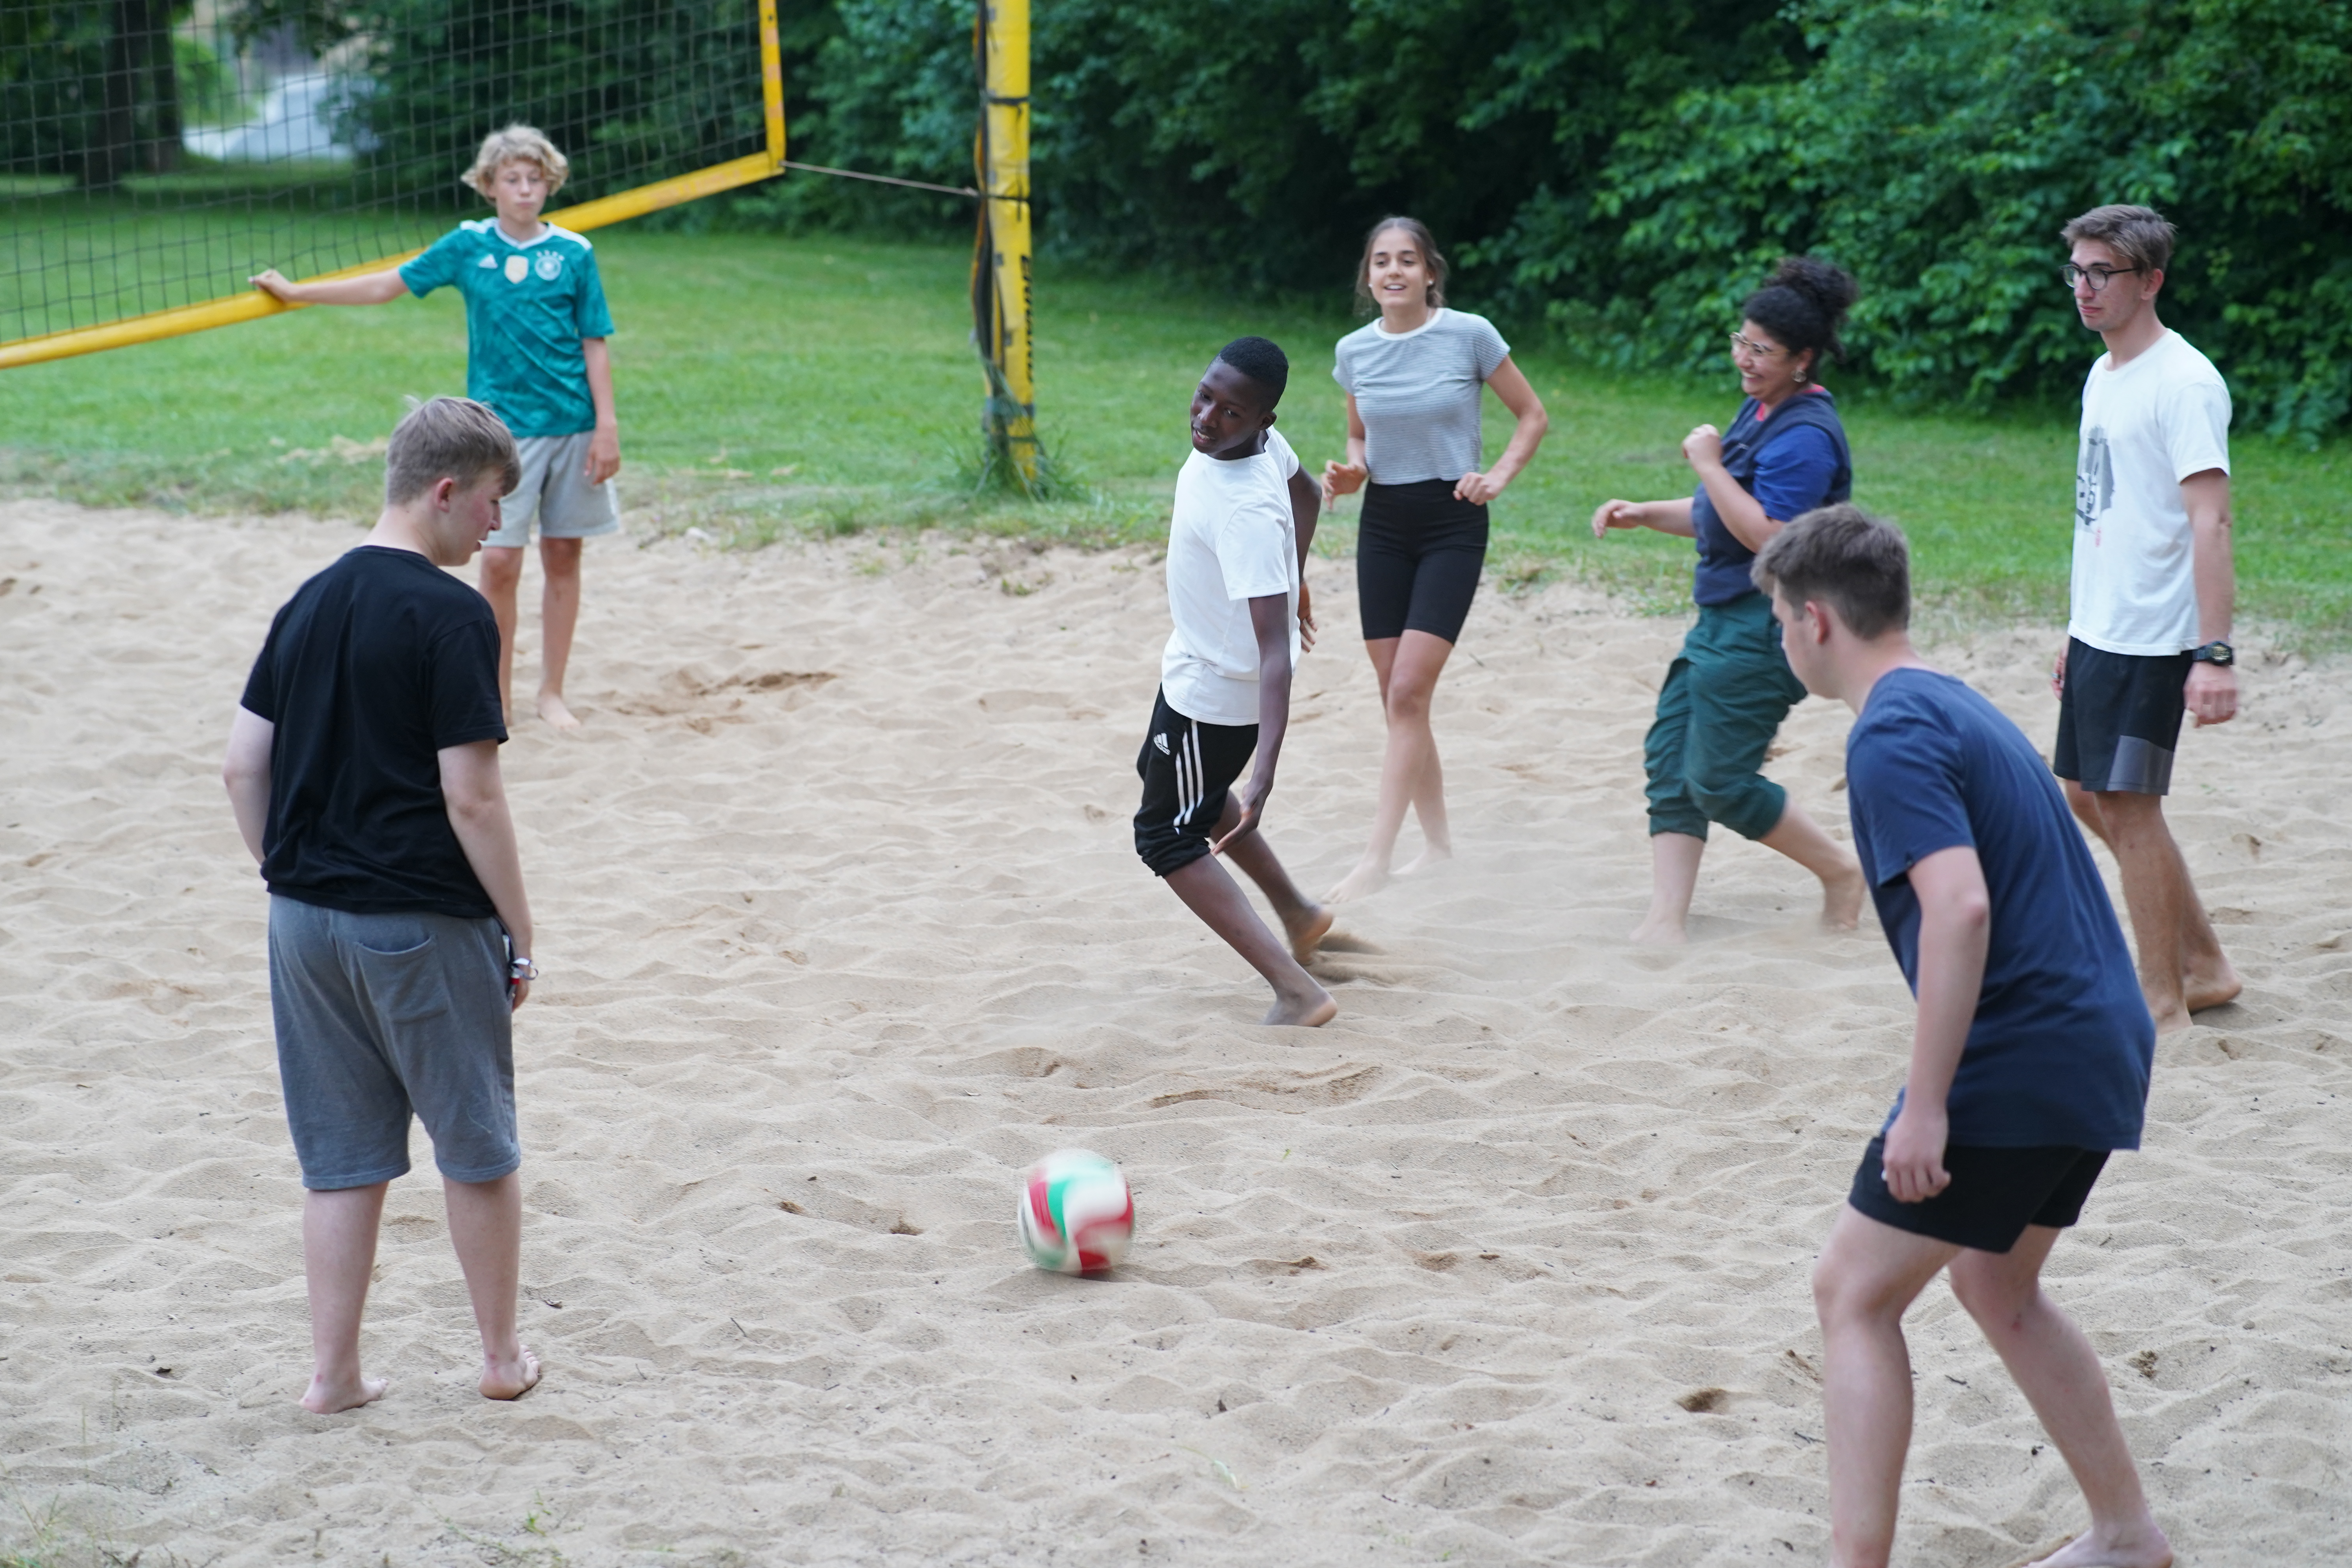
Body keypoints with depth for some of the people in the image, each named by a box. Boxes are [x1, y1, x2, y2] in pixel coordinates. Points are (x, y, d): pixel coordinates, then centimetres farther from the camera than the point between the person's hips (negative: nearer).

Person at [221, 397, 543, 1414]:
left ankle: (334, 1372, 16)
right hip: (424, 927, -6)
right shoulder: (450, 615, -14)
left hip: (306, 921, 6)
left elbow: (242, 769, 9)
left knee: (341, 1160, 13)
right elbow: (470, 798, -16)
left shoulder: (310, 603, 7)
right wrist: (521, 936, -9)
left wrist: (294, 884, 17)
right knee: (478, 1147, 11)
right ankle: (503, 1356, 23)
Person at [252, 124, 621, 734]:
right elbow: (388, 285, 10)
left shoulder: (573, 253, 2)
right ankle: (498, 700, 5)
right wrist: (297, 293, 12)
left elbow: (594, 345, 4)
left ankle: (552, 693, 17)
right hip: (501, 426, -1)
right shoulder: (468, 245, 3)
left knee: (562, 555, 5)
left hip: (570, 426, 1)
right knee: (499, 560, -7)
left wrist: (607, 426, -3)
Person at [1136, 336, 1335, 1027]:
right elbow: (1305, 495, 10)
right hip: (1200, 661, 9)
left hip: (1215, 694, -9)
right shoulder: (1258, 440, -13)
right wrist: (1289, 584, 25)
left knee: (1167, 834, 6)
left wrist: (1262, 779, -47)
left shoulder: (1247, 515, -38)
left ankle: (1296, 991, 0)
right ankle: (1297, 914, 42)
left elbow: (1276, 655, -41)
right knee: (1182, 787, 30)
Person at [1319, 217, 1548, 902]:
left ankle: (1378, 858, -13)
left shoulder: (1469, 335, -9)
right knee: (1396, 697, 6)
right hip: (1384, 525, 5)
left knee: (1409, 691, -13)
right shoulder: (1355, 351, 2)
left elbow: (1533, 417, 2)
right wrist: (1350, 473, -4)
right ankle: (1438, 843, 21)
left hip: (1453, 525, -4)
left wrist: (1498, 476, -12)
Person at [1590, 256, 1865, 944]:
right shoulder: (1762, 411, 13)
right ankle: (1666, 920, 4)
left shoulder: (1806, 435, -18)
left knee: (1719, 782, -6)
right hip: (1725, 621, 10)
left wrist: (1708, 463, -20)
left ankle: (1842, 873, 12)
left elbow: (1768, 535, -26)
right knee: (1670, 761, 5)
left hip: (1764, 631, -10)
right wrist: (1645, 514, 13)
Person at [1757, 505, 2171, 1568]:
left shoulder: (1891, 735, -14)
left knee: (1853, 1293, -1)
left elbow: (1961, 907, -26)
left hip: (2016, 1061, -10)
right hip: (2101, 1049, 10)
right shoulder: (1953, 706, 17)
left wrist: (1926, 1105, -24)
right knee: (1996, 1286, 24)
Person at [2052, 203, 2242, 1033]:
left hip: (2151, 638, -10)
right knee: (2089, 795, 15)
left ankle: (2163, 1003, 6)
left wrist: (2216, 651, -29)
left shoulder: (2183, 382, -16)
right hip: (2099, 630, 10)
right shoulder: (2104, 376, 13)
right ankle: (2205, 966, 26)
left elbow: (2210, 522, -22)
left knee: (2127, 803, -6)